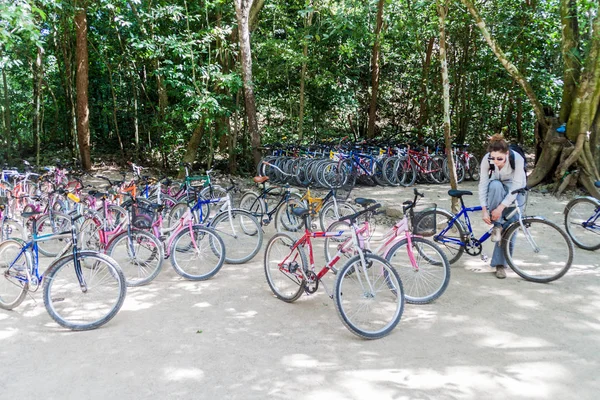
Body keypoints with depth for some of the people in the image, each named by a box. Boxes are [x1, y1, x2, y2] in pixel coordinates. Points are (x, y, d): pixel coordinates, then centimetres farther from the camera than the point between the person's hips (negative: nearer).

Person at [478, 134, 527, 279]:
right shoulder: (487, 159, -27)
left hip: (514, 191, -1)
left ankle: (500, 264, 3)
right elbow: (483, 184, -24)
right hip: (496, 188, 1)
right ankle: (497, 226, -22)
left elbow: (516, 187, -30)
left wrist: (501, 207, -35)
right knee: (495, 186, -37)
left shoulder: (517, 159, -32)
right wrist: (484, 210, -30)